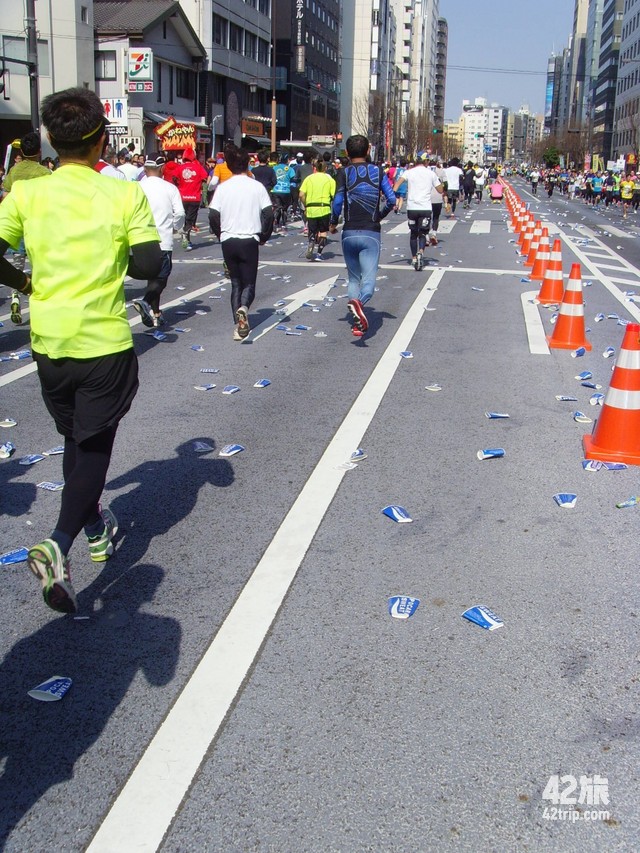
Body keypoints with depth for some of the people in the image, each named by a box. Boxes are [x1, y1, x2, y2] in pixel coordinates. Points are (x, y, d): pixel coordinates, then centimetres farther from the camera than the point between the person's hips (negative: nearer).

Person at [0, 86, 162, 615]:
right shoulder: (125, 194, -9)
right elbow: (149, 265, -11)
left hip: (49, 342, 4)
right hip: (105, 342, -3)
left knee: (75, 440, 21)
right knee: (94, 445, 3)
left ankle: (96, 529, 38)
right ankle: (59, 546, -16)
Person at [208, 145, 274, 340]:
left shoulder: (222, 188, 0)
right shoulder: (257, 186, -3)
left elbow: (213, 215, -2)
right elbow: (268, 214, -5)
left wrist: (221, 235, 14)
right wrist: (264, 237, 9)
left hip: (228, 241, 2)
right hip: (250, 241, -2)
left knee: (235, 282, 13)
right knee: (249, 283, 5)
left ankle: (239, 325, 7)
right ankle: (243, 308, -28)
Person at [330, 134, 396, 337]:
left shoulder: (344, 173, 0)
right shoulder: (378, 171, 5)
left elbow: (337, 201, -11)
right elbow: (392, 200, 0)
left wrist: (333, 223, 6)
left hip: (349, 233, 1)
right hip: (371, 233, -1)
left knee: (353, 278, 15)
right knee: (369, 278, -7)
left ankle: (358, 322, 6)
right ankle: (360, 301, -40)